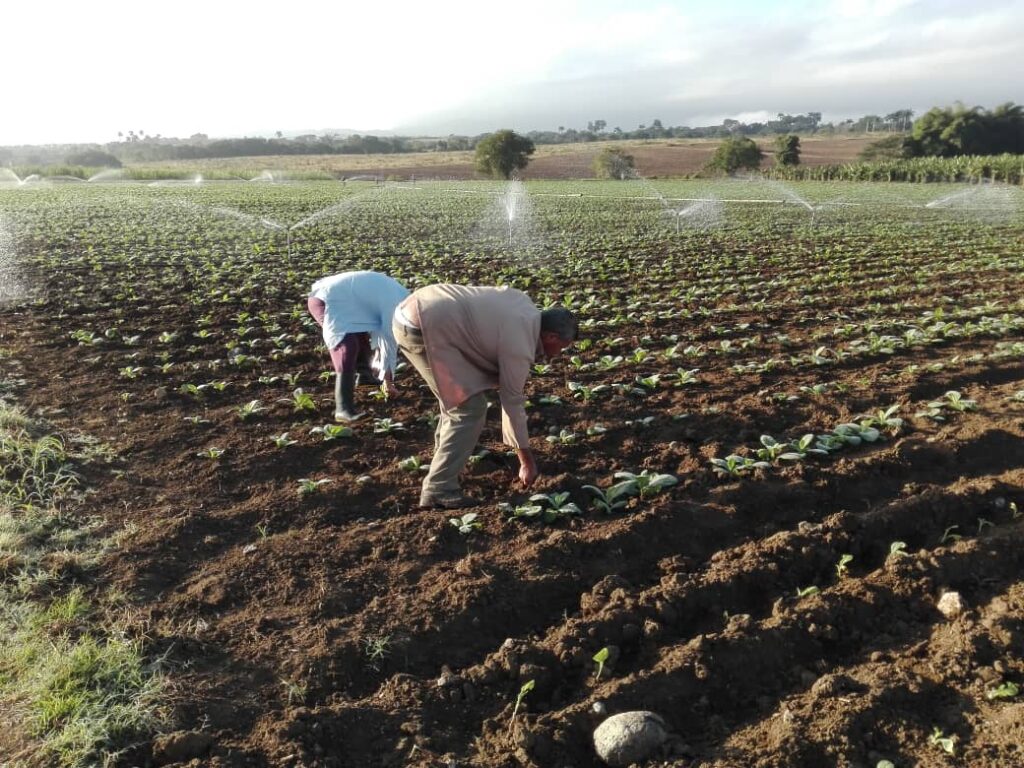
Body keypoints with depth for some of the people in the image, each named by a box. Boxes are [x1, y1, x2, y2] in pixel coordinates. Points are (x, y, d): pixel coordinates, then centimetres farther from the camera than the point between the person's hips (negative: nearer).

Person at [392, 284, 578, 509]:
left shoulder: (524, 303, 11)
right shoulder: (519, 347, -11)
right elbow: (512, 402, -4)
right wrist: (527, 460, 6)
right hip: (424, 328, -10)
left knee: (458, 393, 25)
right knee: (470, 408, -7)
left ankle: (445, 449, 39)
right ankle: (438, 490, -6)